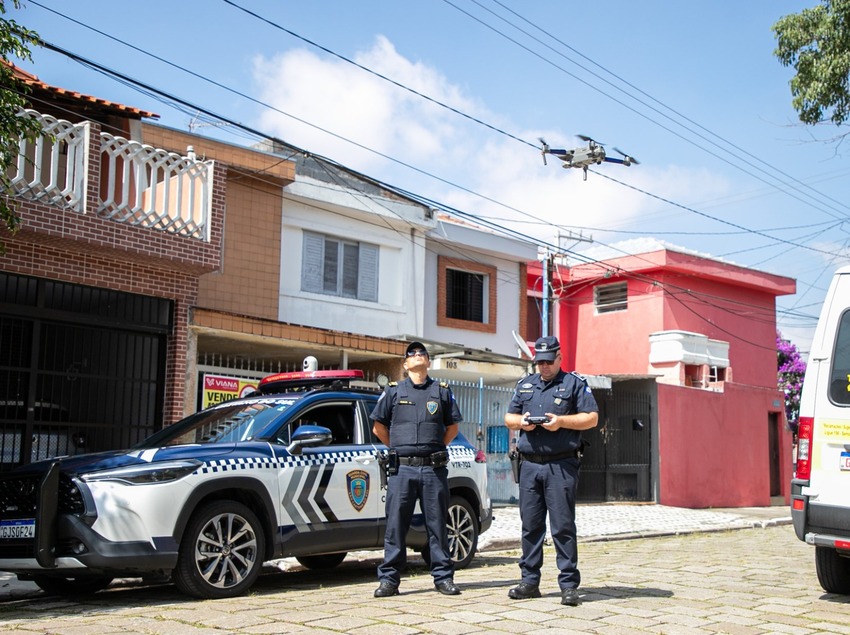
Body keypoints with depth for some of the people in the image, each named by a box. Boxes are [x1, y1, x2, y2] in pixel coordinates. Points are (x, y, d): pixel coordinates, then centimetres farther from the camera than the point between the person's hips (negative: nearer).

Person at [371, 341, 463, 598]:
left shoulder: (442, 391, 11)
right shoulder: (393, 391, 9)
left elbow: (452, 427, 18)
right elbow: (378, 427, 15)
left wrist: (435, 449, 11)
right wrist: (397, 449, 11)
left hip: (434, 469, 1)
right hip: (402, 470, 0)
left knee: (438, 525, 5)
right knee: (396, 525, 1)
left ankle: (443, 577, 12)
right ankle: (389, 579, 6)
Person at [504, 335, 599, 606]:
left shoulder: (575, 383, 5)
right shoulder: (524, 385, 19)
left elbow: (592, 418, -2)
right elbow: (508, 418, 20)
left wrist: (561, 421, -15)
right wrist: (520, 421, -3)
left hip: (561, 465, -4)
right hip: (529, 464, 5)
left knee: (563, 527, -5)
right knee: (530, 525, 7)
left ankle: (569, 584, 0)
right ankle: (530, 581, 15)